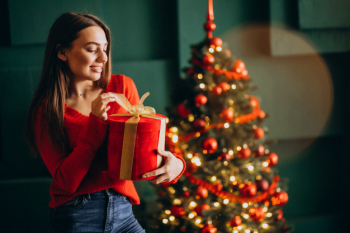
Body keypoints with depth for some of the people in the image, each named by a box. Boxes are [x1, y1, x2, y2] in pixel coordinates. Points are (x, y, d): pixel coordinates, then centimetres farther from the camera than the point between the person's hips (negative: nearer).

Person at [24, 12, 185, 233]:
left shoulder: (122, 87, 2)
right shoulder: (47, 109, -5)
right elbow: (66, 181, -12)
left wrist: (174, 164, -17)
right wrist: (96, 121, -18)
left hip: (123, 213, 3)